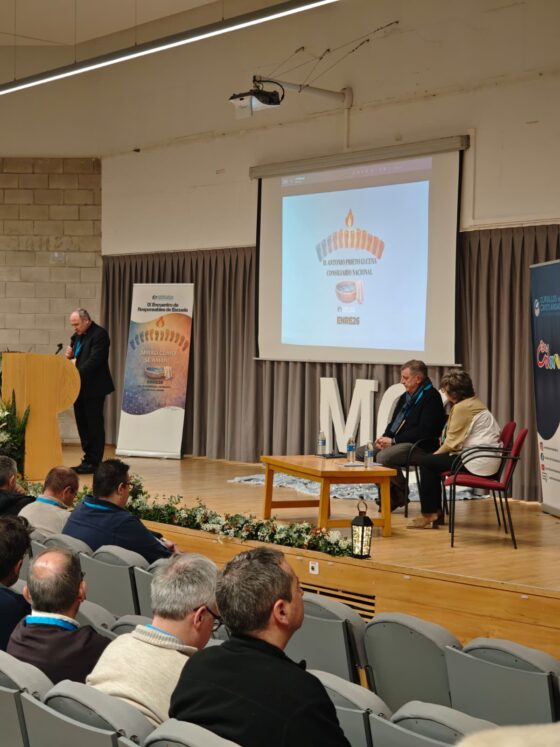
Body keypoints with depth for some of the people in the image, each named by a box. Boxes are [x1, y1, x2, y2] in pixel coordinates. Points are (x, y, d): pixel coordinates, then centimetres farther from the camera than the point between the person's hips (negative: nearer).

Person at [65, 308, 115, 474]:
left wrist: (77, 374, -25)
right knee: (82, 423, 10)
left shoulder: (99, 334, -13)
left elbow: (94, 360, -22)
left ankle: (94, 462, 1)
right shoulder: (77, 335, 14)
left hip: (93, 388, -9)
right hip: (80, 387, 9)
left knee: (94, 425, -3)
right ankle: (88, 459, 17)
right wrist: (70, 355, 0)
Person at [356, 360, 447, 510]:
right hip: (394, 442, 10)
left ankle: (400, 495, -9)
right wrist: (384, 437, 1)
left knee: (383, 457, -33)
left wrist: (394, 440, -18)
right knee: (359, 453, -1)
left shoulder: (431, 397, -11)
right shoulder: (405, 397, 18)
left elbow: (424, 430, -20)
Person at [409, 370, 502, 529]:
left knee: (426, 462, -5)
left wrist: (436, 454, 3)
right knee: (432, 462, 17)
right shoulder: (474, 403, 18)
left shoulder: (462, 407, -14)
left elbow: (452, 441, -13)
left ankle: (429, 514, 1)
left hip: (479, 461, -11)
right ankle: (435, 510, 19)